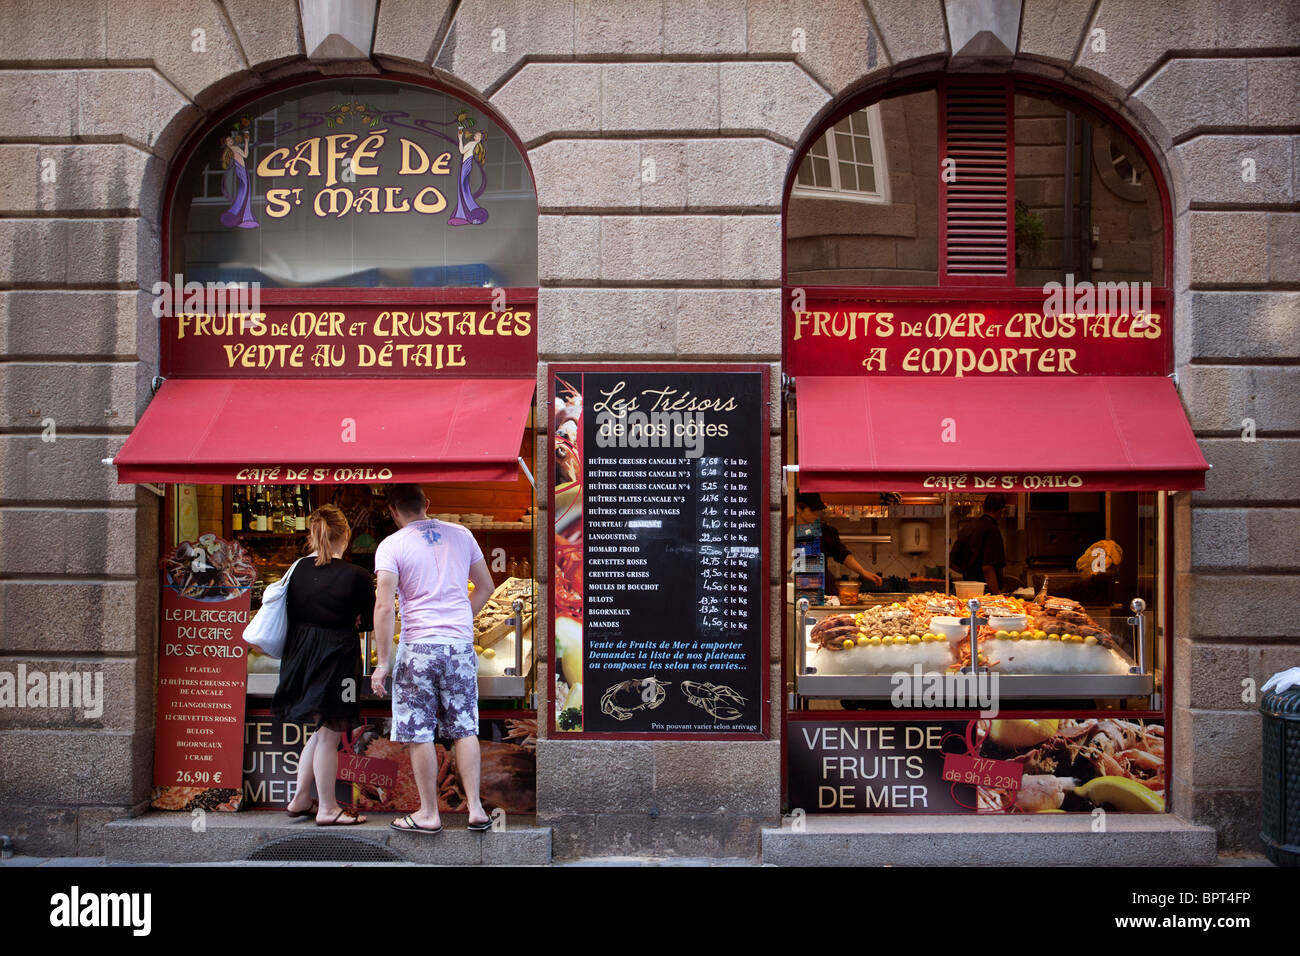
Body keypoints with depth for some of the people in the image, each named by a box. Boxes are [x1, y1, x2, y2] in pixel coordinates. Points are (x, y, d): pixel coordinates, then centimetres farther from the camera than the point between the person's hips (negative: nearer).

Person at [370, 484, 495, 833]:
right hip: (462, 644, 4)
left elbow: (384, 606, -11)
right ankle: (475, 808, 11)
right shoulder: (461, 534, 8)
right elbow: (486, 587, 16)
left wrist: (382, 663, -7)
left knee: (420, 733, 6)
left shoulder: (391, 545, -4)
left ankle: (429, 814, 13)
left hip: (419, 646, -3)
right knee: (464, 728, 11)